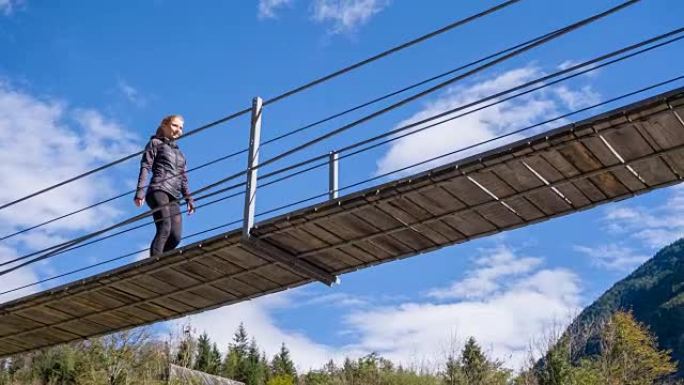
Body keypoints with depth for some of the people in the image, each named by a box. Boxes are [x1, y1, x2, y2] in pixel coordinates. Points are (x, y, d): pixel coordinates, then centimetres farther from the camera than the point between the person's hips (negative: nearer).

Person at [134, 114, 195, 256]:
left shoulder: (179, 152, 31)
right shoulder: (155, 143, 13)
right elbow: (145, 167, 1)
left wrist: (188, 198, 12)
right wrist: (140, 191, -12)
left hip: (173, 197, 6)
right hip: (158, 190, -6)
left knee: (176, 236, -11)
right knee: (164, 229, -25)